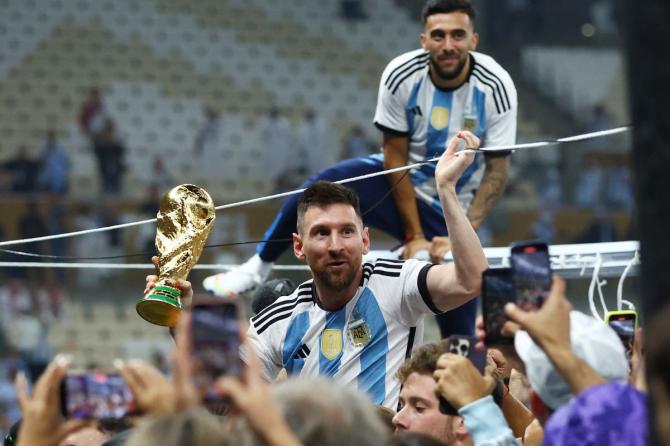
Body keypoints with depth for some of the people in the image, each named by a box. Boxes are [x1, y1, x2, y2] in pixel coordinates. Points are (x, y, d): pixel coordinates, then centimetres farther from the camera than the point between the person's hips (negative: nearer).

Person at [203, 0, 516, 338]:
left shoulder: (495, 86, -20)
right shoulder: (401, 76, -18)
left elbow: (497, 170, -14)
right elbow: (395, 156, -12)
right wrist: (413, 235, -15)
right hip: (399, 183, 1)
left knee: (459, 328, -10)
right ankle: (258, 267, -10)